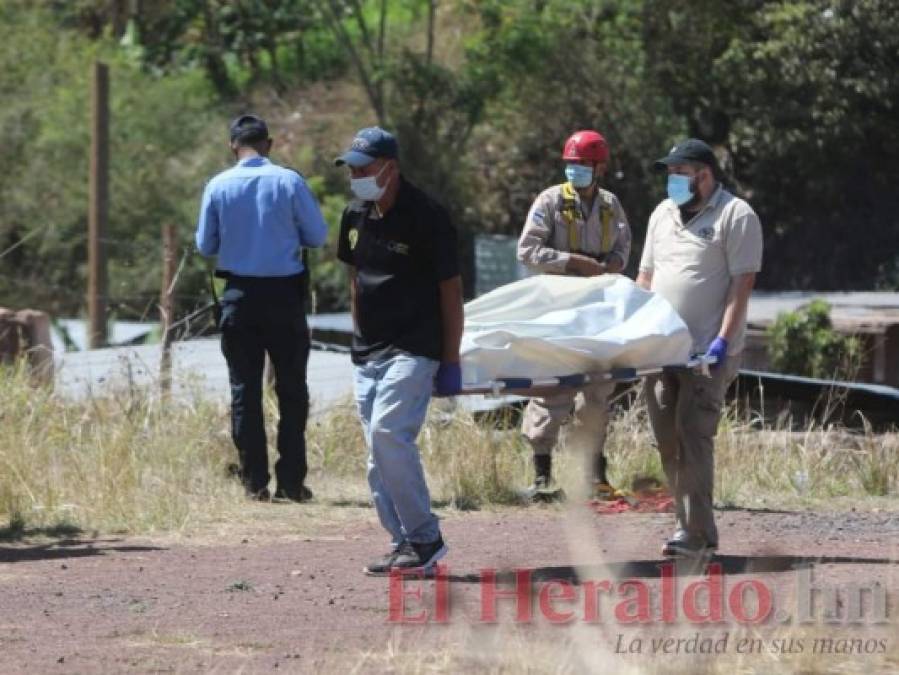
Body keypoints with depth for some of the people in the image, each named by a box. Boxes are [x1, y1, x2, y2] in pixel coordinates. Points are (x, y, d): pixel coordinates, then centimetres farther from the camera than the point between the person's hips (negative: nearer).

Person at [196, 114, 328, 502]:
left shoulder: (218, 186, -3)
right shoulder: (289, 182, -7)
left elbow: (205, 245, 4)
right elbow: (317, 236, -2)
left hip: (239, 295, 1)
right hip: (284, 294, -1)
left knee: (244, 389, 7)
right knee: (291, 389, 7)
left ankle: (255, 482, 3)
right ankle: (291, 481, 3)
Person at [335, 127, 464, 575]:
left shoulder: (426, 218, -11)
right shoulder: (355, 216, 10)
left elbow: (450, 290, -8)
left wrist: (451, 361, -9)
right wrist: (360, 338, 17)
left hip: (413, 349, -8)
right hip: (368, 353, 8)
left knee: (388, 434, -21)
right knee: (378, 452, 4)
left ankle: (425, 538, -14)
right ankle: (404, 543, 10)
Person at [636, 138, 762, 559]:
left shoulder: (736, 216, -4)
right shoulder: (662, 215, 18)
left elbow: (742, 283, -10)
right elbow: (646, 276, 22)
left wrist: (723, 340, -19)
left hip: (706, 353, -7)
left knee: (693, 437, -13)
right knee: (668, 441, 5)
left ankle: (695, 535, -13)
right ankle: (695, 529, 12)